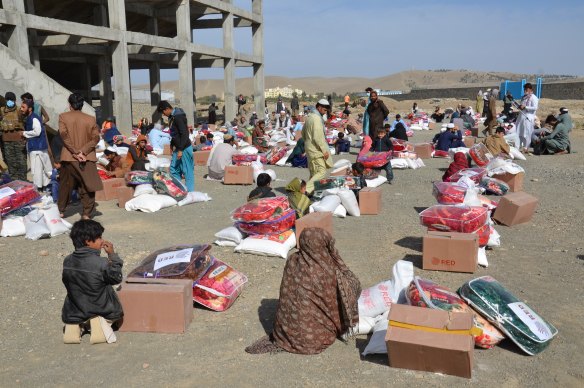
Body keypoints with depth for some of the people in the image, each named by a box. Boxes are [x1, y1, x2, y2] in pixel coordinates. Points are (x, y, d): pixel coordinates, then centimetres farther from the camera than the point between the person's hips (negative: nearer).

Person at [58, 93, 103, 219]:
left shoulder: (63, 117, 0)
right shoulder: (90, 119, 1)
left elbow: (64, 134, -11)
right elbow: (95, 138, -6)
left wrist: (75, 151, -10)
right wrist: (83, 151, -10)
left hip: (69, 157, 1)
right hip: (87, 158, -1)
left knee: (65, 185, 14)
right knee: (87, 186, 4)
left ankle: (61, 211, 24)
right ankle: (87, 213, 3)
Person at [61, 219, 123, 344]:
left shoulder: (67, 262, -10)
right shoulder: (102, 264, -25)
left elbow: (67, 282, 6)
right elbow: (117, 278, -8)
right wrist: (112, 255, -6)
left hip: (75, 310, 4)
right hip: (101, 310, -4)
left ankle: (72, 326, 8)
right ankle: (101, 323, -2)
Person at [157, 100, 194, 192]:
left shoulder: (178, 117, -19)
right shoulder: (172, 117, 10)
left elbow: (184, 134, -23)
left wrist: (180, 150, -23)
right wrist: (172, 145, 23)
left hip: (185, 148, -10)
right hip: (178, 148, 10)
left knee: (188, 171, -4)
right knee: (174, 169, 13)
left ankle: (190, 192, 1)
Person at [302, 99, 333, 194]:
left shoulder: (309, 117, 13)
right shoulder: (317, 118, -17)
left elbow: (303, 133, 22)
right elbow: (318, 137, -23)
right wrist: (324, 150, -19)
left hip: (309, 148, 10)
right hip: (316, 150, -10)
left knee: (313, 172, 16)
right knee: (322, 171, -10)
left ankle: (311, 191, 20)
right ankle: (307, 189, -18)